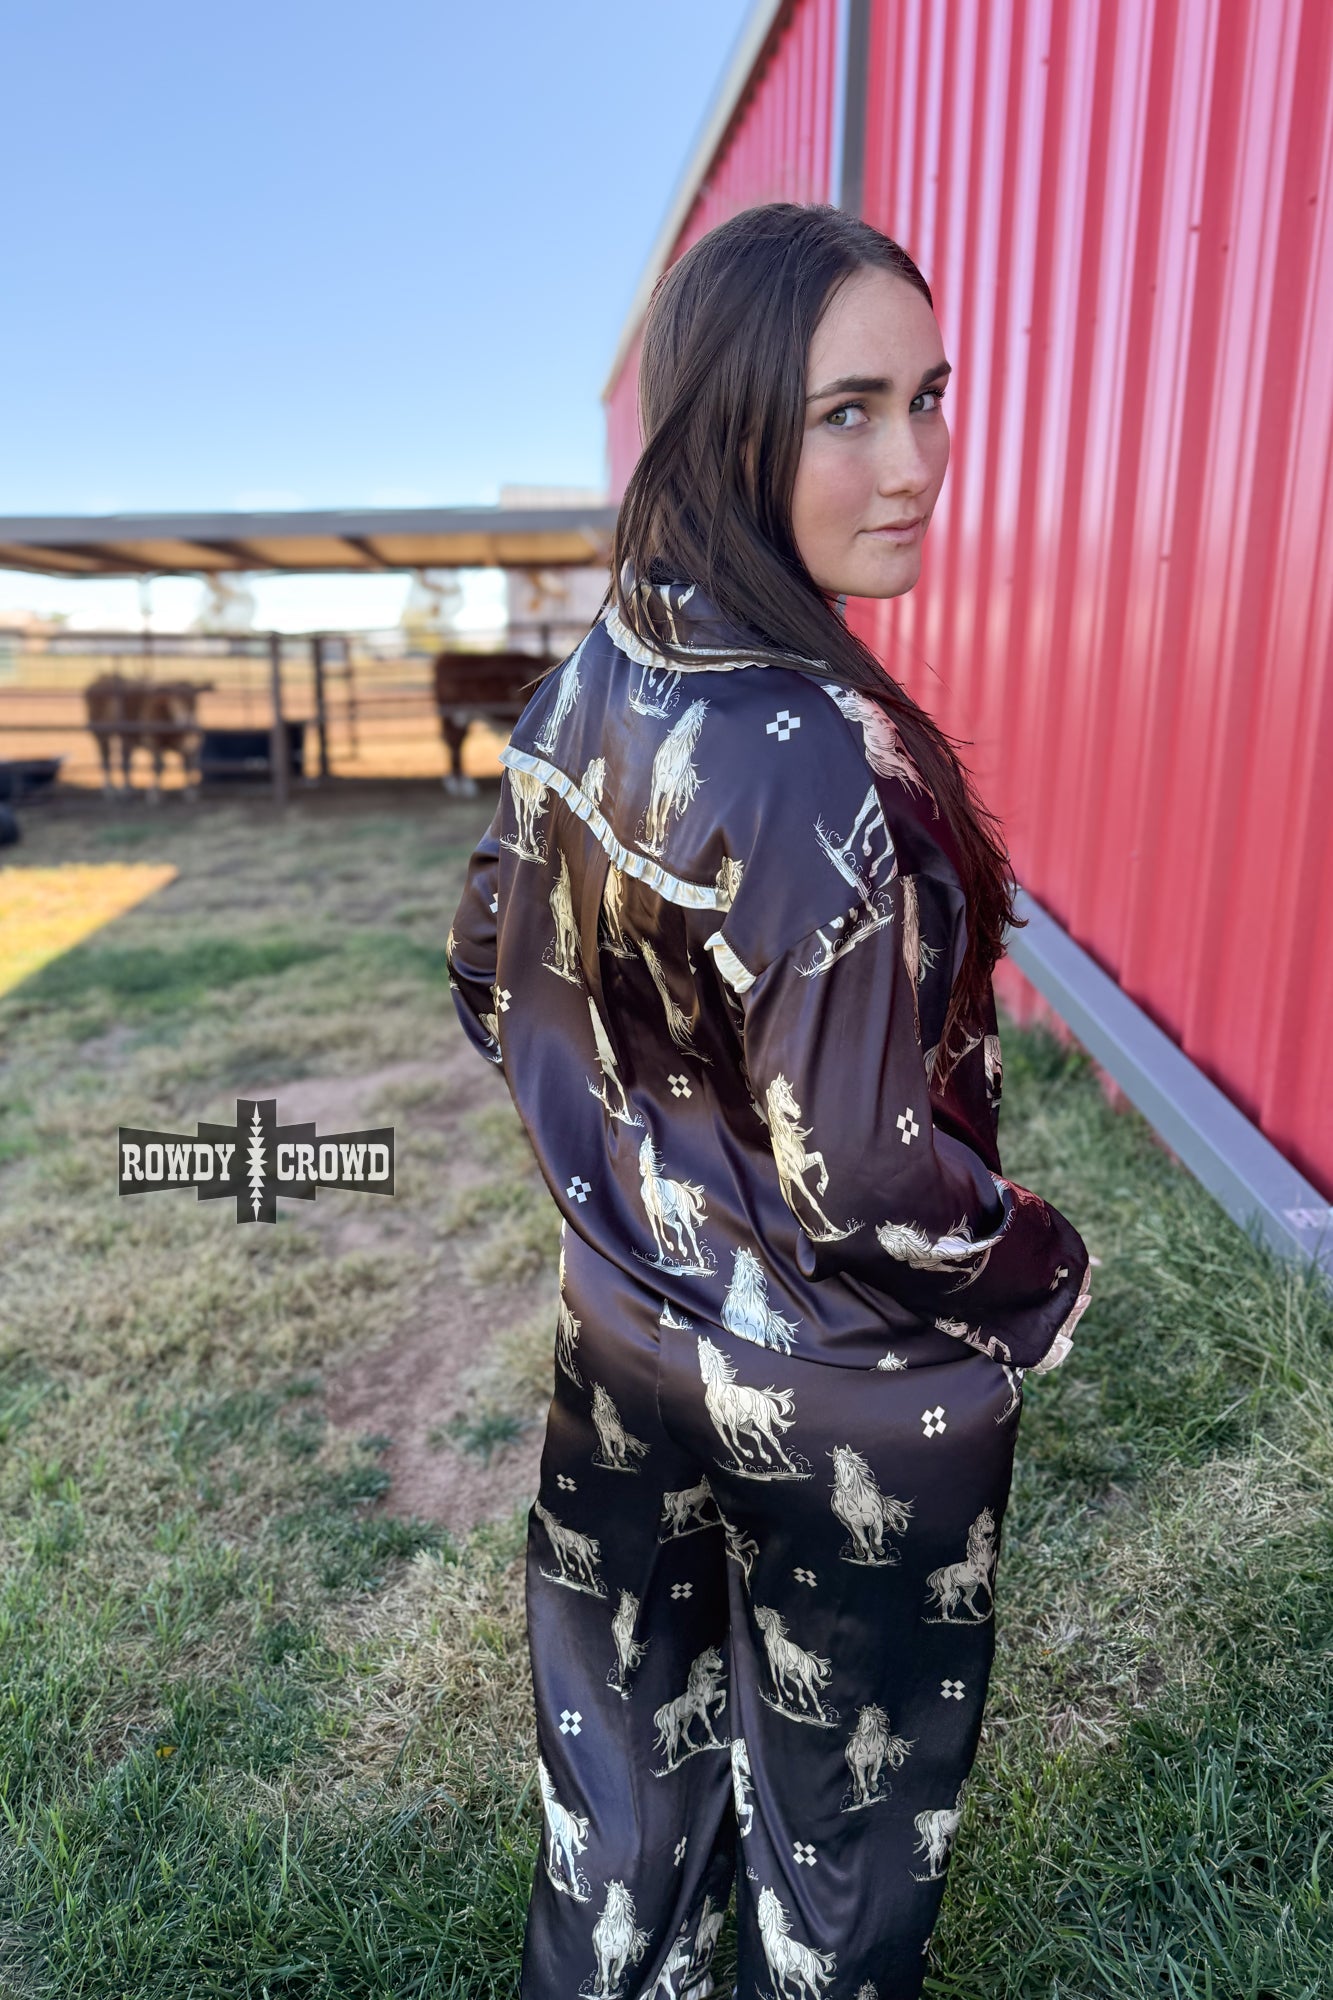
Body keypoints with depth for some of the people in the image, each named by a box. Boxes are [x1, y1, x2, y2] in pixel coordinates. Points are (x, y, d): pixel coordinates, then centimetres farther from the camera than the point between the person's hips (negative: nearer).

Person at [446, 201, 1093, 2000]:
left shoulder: (590, 684, -6)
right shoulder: (828, 762, -30)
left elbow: (494, 991, 3)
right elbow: (869, 1176, -26)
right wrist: (1044, 1284, -6)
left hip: (628, 1332, 7)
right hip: (842, 1399, -6)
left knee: (625, 1735, 29)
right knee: (836, 1788, 24)